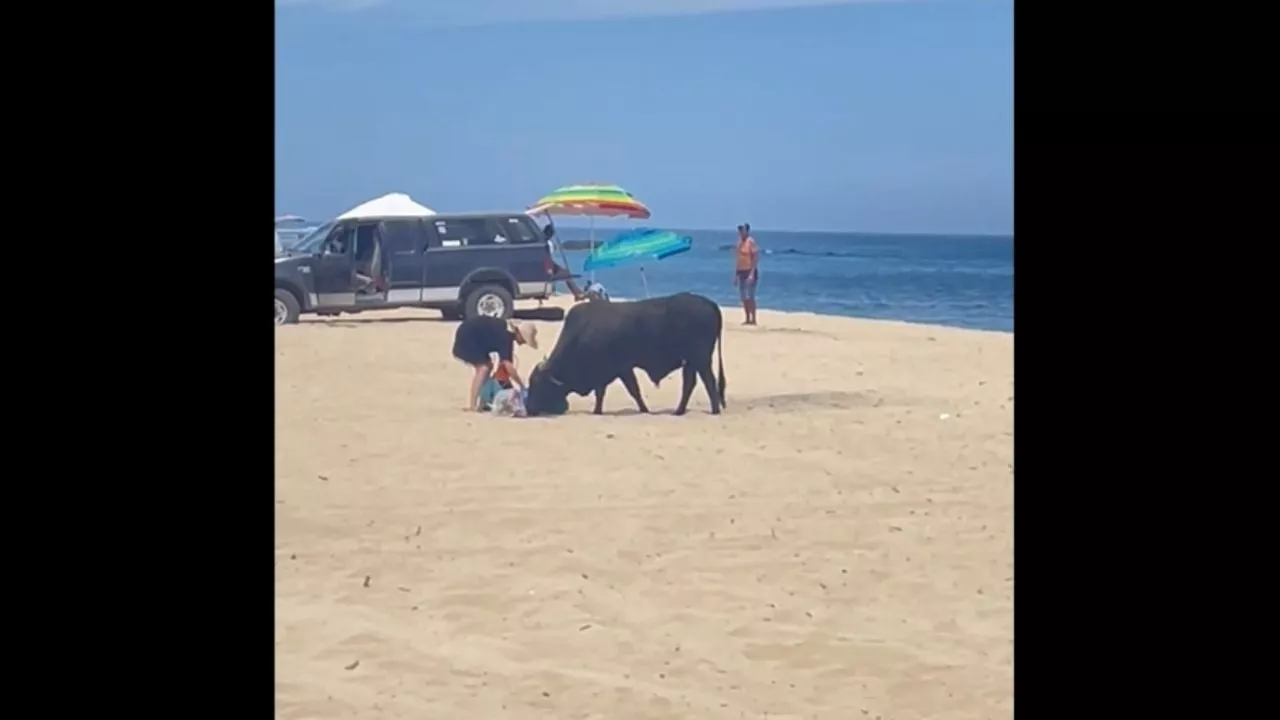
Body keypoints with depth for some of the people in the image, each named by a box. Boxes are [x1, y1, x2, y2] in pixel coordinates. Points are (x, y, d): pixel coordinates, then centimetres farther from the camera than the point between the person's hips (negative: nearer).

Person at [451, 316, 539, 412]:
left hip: (472, 336, 10)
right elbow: (508, 366, -28)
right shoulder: (506, 337, -26)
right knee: (483, 367, -17)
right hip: (467, 336, -10)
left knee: (488, 365, 12)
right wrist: (522, 385, -20)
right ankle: (472, 405, -19)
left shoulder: (507, 330, 2)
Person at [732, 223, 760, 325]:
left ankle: (753, 319, -6)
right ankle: (748, 319, 14)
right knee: (743, 297, 8)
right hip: (741, 272, 8)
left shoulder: (751, 241, -12)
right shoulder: (740, 242, 12)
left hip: (749, 271, -8)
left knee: (750, 296, -10)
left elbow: (756, 258, -16)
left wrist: (752, 273, -23)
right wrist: (735, 274, 15)